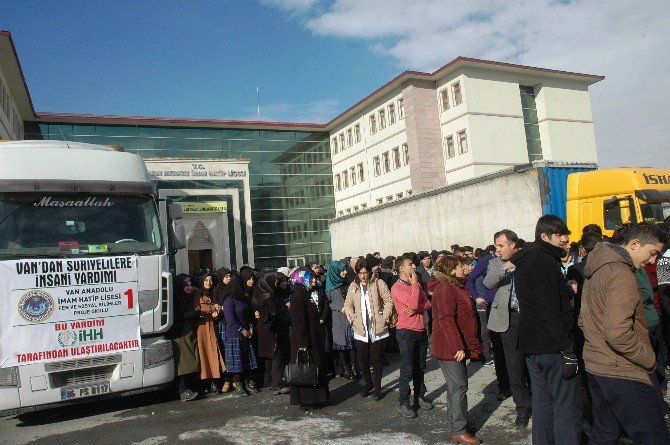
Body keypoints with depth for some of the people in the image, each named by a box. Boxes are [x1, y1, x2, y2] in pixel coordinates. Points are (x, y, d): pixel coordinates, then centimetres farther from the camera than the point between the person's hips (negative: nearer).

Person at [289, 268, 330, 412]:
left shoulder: (311, 294, 10)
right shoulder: (298, 296, -17)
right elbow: (298, 321, -22)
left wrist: (321, 319, 7)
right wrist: (302, 342, -23)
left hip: (315, 338, 9)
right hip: (304, 339, -9)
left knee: (317, 367, 15)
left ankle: (317, 397, 26)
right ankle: (305, 401, 10)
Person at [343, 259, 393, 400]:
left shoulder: (378, 283, -3)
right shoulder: (353, 286, 7)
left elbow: (389, 301, -5)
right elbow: (348, 305, 10)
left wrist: (384, 318, -10)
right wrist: (353, 319, -2)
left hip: (377, 329, -3)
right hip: (360, 329, 3)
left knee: (376, 359, 5)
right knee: (362, 359, 9)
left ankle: (377, 387, 19)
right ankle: (367, 383, 30)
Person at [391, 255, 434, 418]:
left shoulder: (416, 285, 12)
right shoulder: (397, 288, -12)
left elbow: (427, 303, 5)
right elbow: (413, 303, -23)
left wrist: (416, 309, -16)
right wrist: (414, 283, -13)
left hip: (421, 330, 7)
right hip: (406, 332, -7)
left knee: (420, 367, 15)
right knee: (407, 369, -2)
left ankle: (420, 396, 28)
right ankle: (404, 402, 8)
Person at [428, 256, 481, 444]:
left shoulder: (456, 287, 15)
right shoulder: (445, 289, -17)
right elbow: (446, 320, -25)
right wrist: (457, 347, -26)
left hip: (457, 346, 10)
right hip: (451, 348, -10)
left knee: (456, 385, 17)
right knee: (459, 387, -4)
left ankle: (456, 421, 30)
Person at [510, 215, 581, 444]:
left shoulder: (524, 260, 14)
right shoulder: (543, 261, -16)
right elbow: (550, 311, -22)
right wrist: (567, 348, -19)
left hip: (532, 346, 10)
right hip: (551, 347, -10)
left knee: (543, 405, 16)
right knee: (567, 408, -1)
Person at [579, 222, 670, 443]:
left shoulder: (596, 270, 12)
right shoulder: (621, 275, -19)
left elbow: (584, 321, 19)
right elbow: (618, 334, -27)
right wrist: (650, 359, -13)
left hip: (596, 365, 10)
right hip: (623, 375, -10)